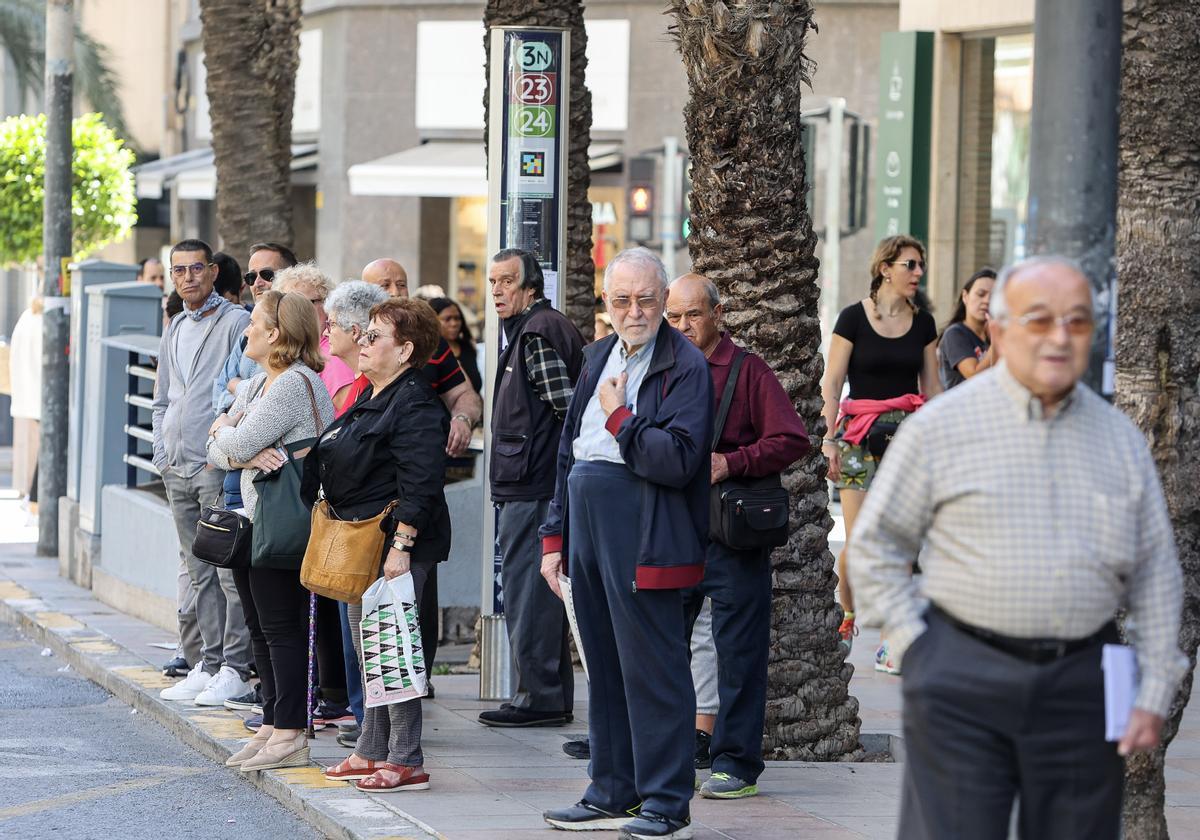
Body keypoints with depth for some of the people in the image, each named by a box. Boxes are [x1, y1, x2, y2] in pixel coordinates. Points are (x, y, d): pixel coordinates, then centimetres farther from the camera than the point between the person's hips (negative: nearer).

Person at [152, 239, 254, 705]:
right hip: (177, 469, 8)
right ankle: (209, 663, 13)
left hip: (218, 466, -8)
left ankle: (234, 667, -6)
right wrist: (162, 451, 13)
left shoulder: (236, 323, -6)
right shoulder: (175, 329, 18)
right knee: (199, 572, 10)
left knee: (230, 569, -8)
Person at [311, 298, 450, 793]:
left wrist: (401, 545, -25)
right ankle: (372, 752, 21)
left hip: (393, 543, -11)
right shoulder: (370, 399, 17)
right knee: (366, 647, 14)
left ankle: (406, 762, -5)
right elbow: (334, 467, 24)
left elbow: (419, 485, -22)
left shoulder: (416, 407, -15)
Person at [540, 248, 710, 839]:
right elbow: (568, 452, 20)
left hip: (643, 538, -8)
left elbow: (677, 461, -20)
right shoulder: (599, 358, 16)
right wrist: (555, 537, 16)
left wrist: (620, 417, -13)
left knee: (651, 668, -5)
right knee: (603, 667, 14)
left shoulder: (684, 366, -9)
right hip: (587, 524, 8)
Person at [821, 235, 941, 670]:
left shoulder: (923, 323, 10)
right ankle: (846, 619, 16)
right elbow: (832, 383, -1)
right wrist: (830, 438, -8)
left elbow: (931, 387, 15)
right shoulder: (854, 317, -1)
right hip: (862, 437, -3)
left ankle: (891, 639, -1)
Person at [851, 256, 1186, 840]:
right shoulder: (941, 425, 0)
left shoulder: (1120, 440, 9)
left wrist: (1154, 696, 6)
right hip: (962, 682, -3)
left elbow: (1156, 575, 12)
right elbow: (875, 546, 6)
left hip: (1082, 683, 3)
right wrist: (914, 645, -2)